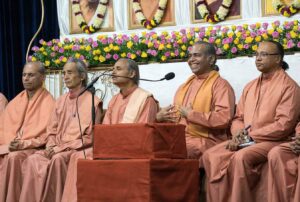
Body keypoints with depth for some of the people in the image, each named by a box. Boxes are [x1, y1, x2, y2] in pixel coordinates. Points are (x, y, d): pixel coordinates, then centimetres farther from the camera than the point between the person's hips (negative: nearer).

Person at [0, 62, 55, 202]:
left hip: (34, 148, -6)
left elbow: (46, 135, -10)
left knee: (13, 157, -34)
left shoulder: (48, 102, -3)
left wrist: (24, 144, -20)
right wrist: (11, 143, -6)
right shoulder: (16, 101, 16)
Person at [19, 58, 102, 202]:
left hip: (79, 150, -5)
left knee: (58, 160, -37)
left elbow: (90, 138, -7)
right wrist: (51, 146, -4)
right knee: (32, 160, -25)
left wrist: (62, 147, -13)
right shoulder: (60, 101, 18)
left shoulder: (93, 102, -2)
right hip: (57, 150, 5)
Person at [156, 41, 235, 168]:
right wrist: (160, 117, 4)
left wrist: (191, 114, -11)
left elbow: (224, 118, -16)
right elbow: (175, 116, 27)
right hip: (179, 140, 7)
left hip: (205, 142, -7)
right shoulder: (184, 86, 24)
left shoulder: (220, 85, -1)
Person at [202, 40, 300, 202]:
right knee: (211, 156, -16)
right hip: (245, 141, 7)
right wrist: (238, 135, -6)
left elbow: (284, 125, -15)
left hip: (273, 141, -7)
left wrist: (250, 136, -14)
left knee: (241, 157, -35)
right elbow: (238, 118, 19)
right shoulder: (250, 86, 18)